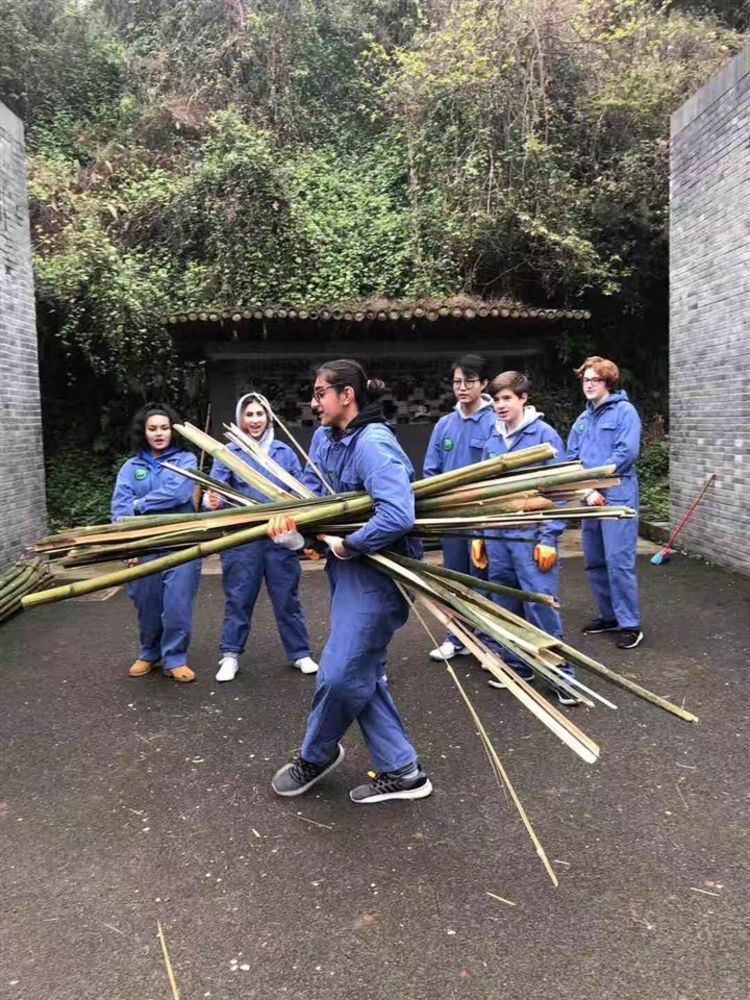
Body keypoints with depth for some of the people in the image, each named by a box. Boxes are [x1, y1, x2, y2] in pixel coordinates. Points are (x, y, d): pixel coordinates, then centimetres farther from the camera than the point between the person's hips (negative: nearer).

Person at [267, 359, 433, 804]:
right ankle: (402, 771, 25)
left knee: (340, 674, -2)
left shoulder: (373, 444, -22)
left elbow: (398, 516, -33)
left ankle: (315, 756, 27)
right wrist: (289, 515, -11)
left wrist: (348, 545, -20)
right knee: (364, 674, 13)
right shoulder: (325, 438, 6)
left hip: (377, 573, -10)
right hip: (349, 569, 10)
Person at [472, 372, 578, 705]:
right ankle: (516, 665, 27)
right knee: (505, 606, 12)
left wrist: (549, 538, -12)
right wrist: (479, 535, 13)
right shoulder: (492, 439, 10)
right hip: (497, 536, 6)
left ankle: (561, 674, 7)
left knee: (540, 606, -6)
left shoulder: (544, 434, -6)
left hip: (531, 536, -6)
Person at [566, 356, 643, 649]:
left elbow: (627, 452, -15)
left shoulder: (624, 411, -3)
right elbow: (572, 460, 9)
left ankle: (630, 625, -2)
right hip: (590, 500, 7)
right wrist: (587, 490, -7)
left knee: (619, 562, -9)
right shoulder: (582, 420, 15)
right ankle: (609, 615, 26)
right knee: (594, 562, 12)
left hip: (617, 496, -7)